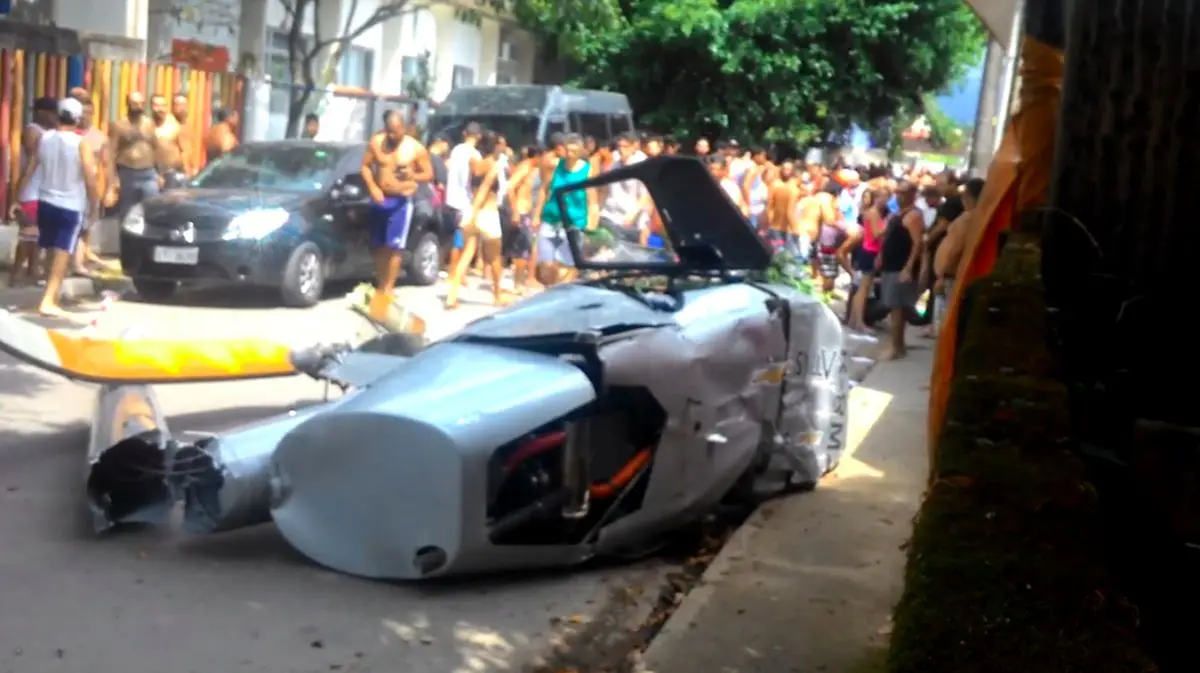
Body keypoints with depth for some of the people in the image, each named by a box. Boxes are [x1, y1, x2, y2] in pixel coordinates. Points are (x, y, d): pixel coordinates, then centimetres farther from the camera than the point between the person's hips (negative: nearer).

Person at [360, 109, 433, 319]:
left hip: (401, 202, -4)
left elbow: (429, 174, -2)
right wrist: (372, 187, -9)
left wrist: (412, 176, -23)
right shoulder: (376, 142, 0)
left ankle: (387, 290, -5)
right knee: (378, 246, 10)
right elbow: (365, 165, 7)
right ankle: (380, 286, 23)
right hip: (379, 200, 4)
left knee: (395, 246, -10)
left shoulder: (416, 148, -8)